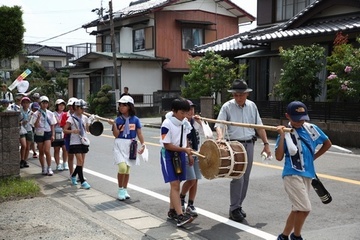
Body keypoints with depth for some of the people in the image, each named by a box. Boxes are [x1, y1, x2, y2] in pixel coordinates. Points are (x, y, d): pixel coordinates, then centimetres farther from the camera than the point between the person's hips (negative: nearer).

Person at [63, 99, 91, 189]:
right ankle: (82, 182, -8)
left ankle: (73, 176, 30)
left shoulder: (84, 117, 8)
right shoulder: (71, 118, -7)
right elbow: (65, 130, -8)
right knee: (80, 161, -11)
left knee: (82, 162, 8)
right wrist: (73, 131, -25)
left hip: (83, 141, 5)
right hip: (75, 142, -5)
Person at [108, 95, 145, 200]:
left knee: (127, 169, 11)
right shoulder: (118, 119, -2)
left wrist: (143, 144, -5)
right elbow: (116, 135, -6)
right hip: (120, 145, -2)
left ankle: (125, 190, 26)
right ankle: (120, 189, 2)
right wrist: (114, 125, -19)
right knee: (122, 167, -17)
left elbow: (139, 133, 4)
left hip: (131, 145, 2)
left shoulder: (135, 119, 1)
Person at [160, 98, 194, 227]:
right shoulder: (167, 124, -21)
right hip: (168, 155, -7)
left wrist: (189, 154, 11)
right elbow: (167, 145, -20)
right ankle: (180, 216, -15)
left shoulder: (185, 122, 1)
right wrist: (185, 149, -22)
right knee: (175, 185, -12)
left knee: (176, 184, 12)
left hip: (180, 154, 7)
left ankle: (172, 211, 25)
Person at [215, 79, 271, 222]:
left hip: (249, 144, 5)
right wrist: (220, 137, -32)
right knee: (237, 177, -10)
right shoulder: (227, 107, -4)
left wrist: (265, 144, 9)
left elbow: (259, 126, 13)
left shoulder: (252, 106, 8)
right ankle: (234, 209, -2)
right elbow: (218, 124, -12)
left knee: (245, 178, 9)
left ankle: (238, 205, 21)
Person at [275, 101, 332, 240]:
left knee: (298, 209, 13)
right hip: (292, 175, -6)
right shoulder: (285, 133, -6)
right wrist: (282, 136, -19)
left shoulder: (312, 129, 4)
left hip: (308, 175, 6)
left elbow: (327, 143, 19)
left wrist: (313, 157, 13)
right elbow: (279, 157, -14)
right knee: (305, 208, -13)